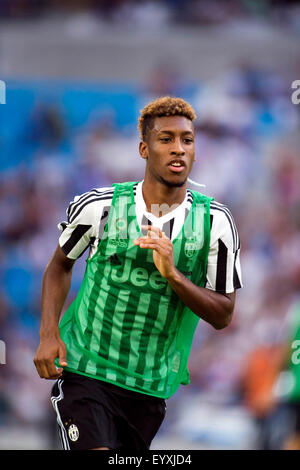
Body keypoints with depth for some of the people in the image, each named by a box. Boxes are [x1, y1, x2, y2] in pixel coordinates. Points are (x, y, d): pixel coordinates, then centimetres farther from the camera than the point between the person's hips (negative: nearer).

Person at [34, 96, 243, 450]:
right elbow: (60, 265, 12)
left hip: (151, 387, 3)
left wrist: (173, 275, -20)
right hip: (84, 370, -2)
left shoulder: (215, 222, -4)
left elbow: (223, 316, -3)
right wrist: (49, 335, -2)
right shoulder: (100, 206, -6)